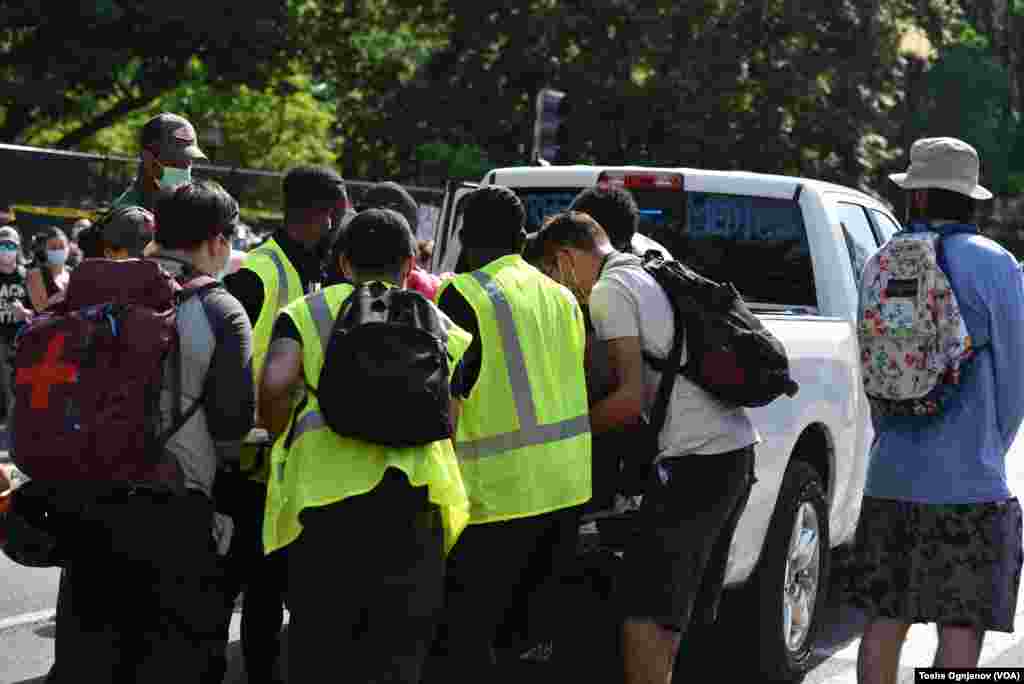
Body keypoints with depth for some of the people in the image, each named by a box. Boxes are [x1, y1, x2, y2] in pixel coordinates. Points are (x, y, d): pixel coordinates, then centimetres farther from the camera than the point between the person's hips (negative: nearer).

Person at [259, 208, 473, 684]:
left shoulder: (308, 311, 12)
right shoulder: (440, 324, 19)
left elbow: (273, 386, -4)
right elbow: (453, 416, 7)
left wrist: (281, 440, 13)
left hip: (324, 485, -1)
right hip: (413, 490, 1)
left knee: (318, 638, 12)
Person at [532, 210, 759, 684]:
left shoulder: (608, 291, -7)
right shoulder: (650, 276, 21)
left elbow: (631, 400, -14)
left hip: (695, 458, -10)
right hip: (737, 448, 10)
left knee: (643, 611, -9)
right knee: (682, 605, 20)